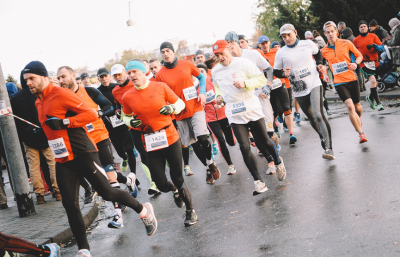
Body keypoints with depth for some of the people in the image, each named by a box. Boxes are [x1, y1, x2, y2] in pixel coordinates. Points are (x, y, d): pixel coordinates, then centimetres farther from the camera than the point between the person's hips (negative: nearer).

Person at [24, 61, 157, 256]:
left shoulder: (61, 94, -13)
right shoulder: (38, 102, 13)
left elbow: (91, 114, -18)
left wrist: (64, 122, -24)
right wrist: (41, 133, 13)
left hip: (83, 154, -7)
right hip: (62, 160, 7)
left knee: (107, 193, -4)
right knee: (70, 205, 2)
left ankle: (143, 210, 21)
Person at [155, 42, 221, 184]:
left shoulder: (187, 64, -1)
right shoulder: (160, 75, -4)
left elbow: (201, 77, 11)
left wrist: (202, 92, -5)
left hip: (196, 107, -1)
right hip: (180, 113, 1)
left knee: (202, 138, -16)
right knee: (193, 143, 8)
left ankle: (210, 162, 11)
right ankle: (209, 168, 27)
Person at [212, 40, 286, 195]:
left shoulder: (243, 63, -6)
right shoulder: (215, 71, 8)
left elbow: (262, 79, -5)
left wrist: (245, 83, -20)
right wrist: (219, 96, 6)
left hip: (252, 109, -2)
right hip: (234, 114, 3)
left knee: (264, 141, 9)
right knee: (244, 147, -8)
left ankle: (278, 162, 40)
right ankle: (258, 181, 0)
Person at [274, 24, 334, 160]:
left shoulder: (308, 44, 3)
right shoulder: (281, 53, 0)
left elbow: (317, 53, 23)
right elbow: (275, 72, 8)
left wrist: (320, 64, 5)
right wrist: (284, 73, -14)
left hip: (314, 85, -2)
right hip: (299, 91, 2)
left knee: (318, 115, -20)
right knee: (312, 119, 12)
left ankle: (328, 147, -20)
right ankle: (323, 138, 38)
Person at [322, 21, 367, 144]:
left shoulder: (346, 43, -1)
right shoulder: (324, 51, 1)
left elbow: (359, 55, 9)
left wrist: (355, 63, -11)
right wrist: (325, 74, 0)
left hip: (352, 79, 1)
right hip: (339, 82, -1)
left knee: (357, 105, 15)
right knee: (350, 106, -19)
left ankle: (359, 120, 51)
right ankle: (361, 133, -14)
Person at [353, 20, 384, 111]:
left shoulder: (373, 36, 8)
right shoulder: (356, 40, 7)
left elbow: (381, 47, 1)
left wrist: (374, 46, -19)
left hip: (375, 63, 3)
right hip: (364, 64, -3)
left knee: (375, 83, 10)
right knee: (373, 81, -21)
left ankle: (370, 97, 37)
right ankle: (378, 103, -18)